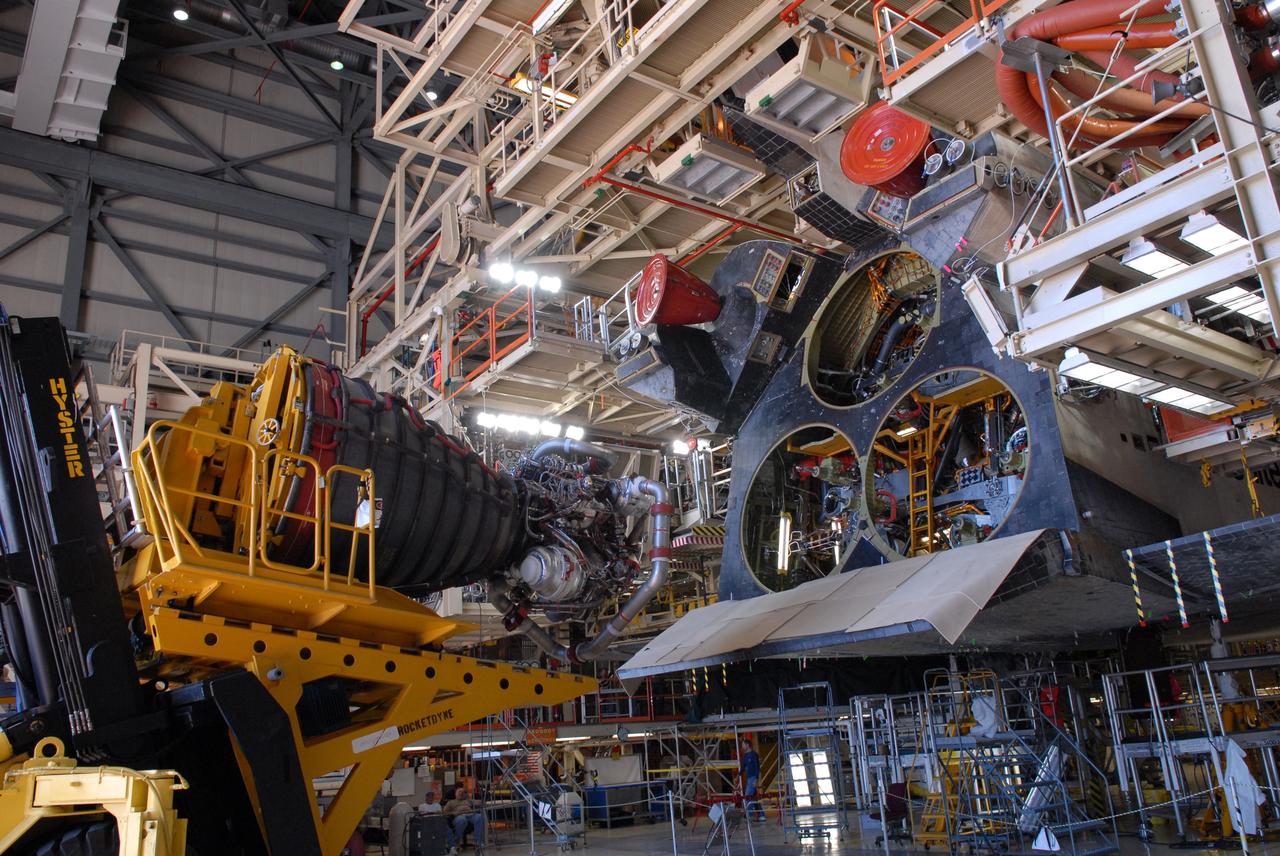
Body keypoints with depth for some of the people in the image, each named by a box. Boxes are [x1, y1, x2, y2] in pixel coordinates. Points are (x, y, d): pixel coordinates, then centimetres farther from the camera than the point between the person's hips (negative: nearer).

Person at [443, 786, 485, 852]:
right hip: (459, 816, -2)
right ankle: (453, 845, -26)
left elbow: (479, 804, 22)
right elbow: (445, 813, 14)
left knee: (479, 817, -35)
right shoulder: (451, 802, 31)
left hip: (472, 814, 2)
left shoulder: (468, 800, 37)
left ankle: (478, 843, -36)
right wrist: (453, 813, -2)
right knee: (462, 820, -42)